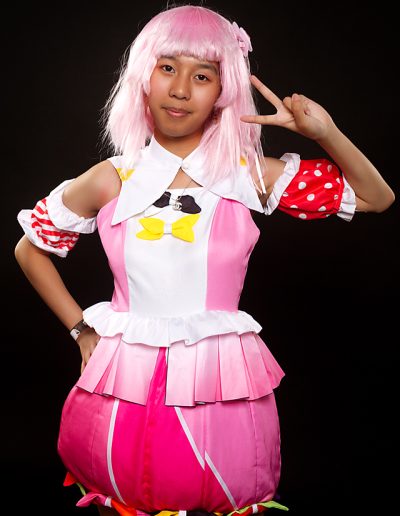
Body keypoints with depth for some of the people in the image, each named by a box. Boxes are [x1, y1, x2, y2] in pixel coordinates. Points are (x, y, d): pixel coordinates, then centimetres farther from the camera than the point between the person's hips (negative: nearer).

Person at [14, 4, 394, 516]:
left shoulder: (251, 174, -2)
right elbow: (29, 249, 12)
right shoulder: (110, 179, -3)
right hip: (124, 381, 1)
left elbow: (377, 198, 5)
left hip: (222, 383, 0)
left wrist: (326, 133, -10)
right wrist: (82, 328, 8)